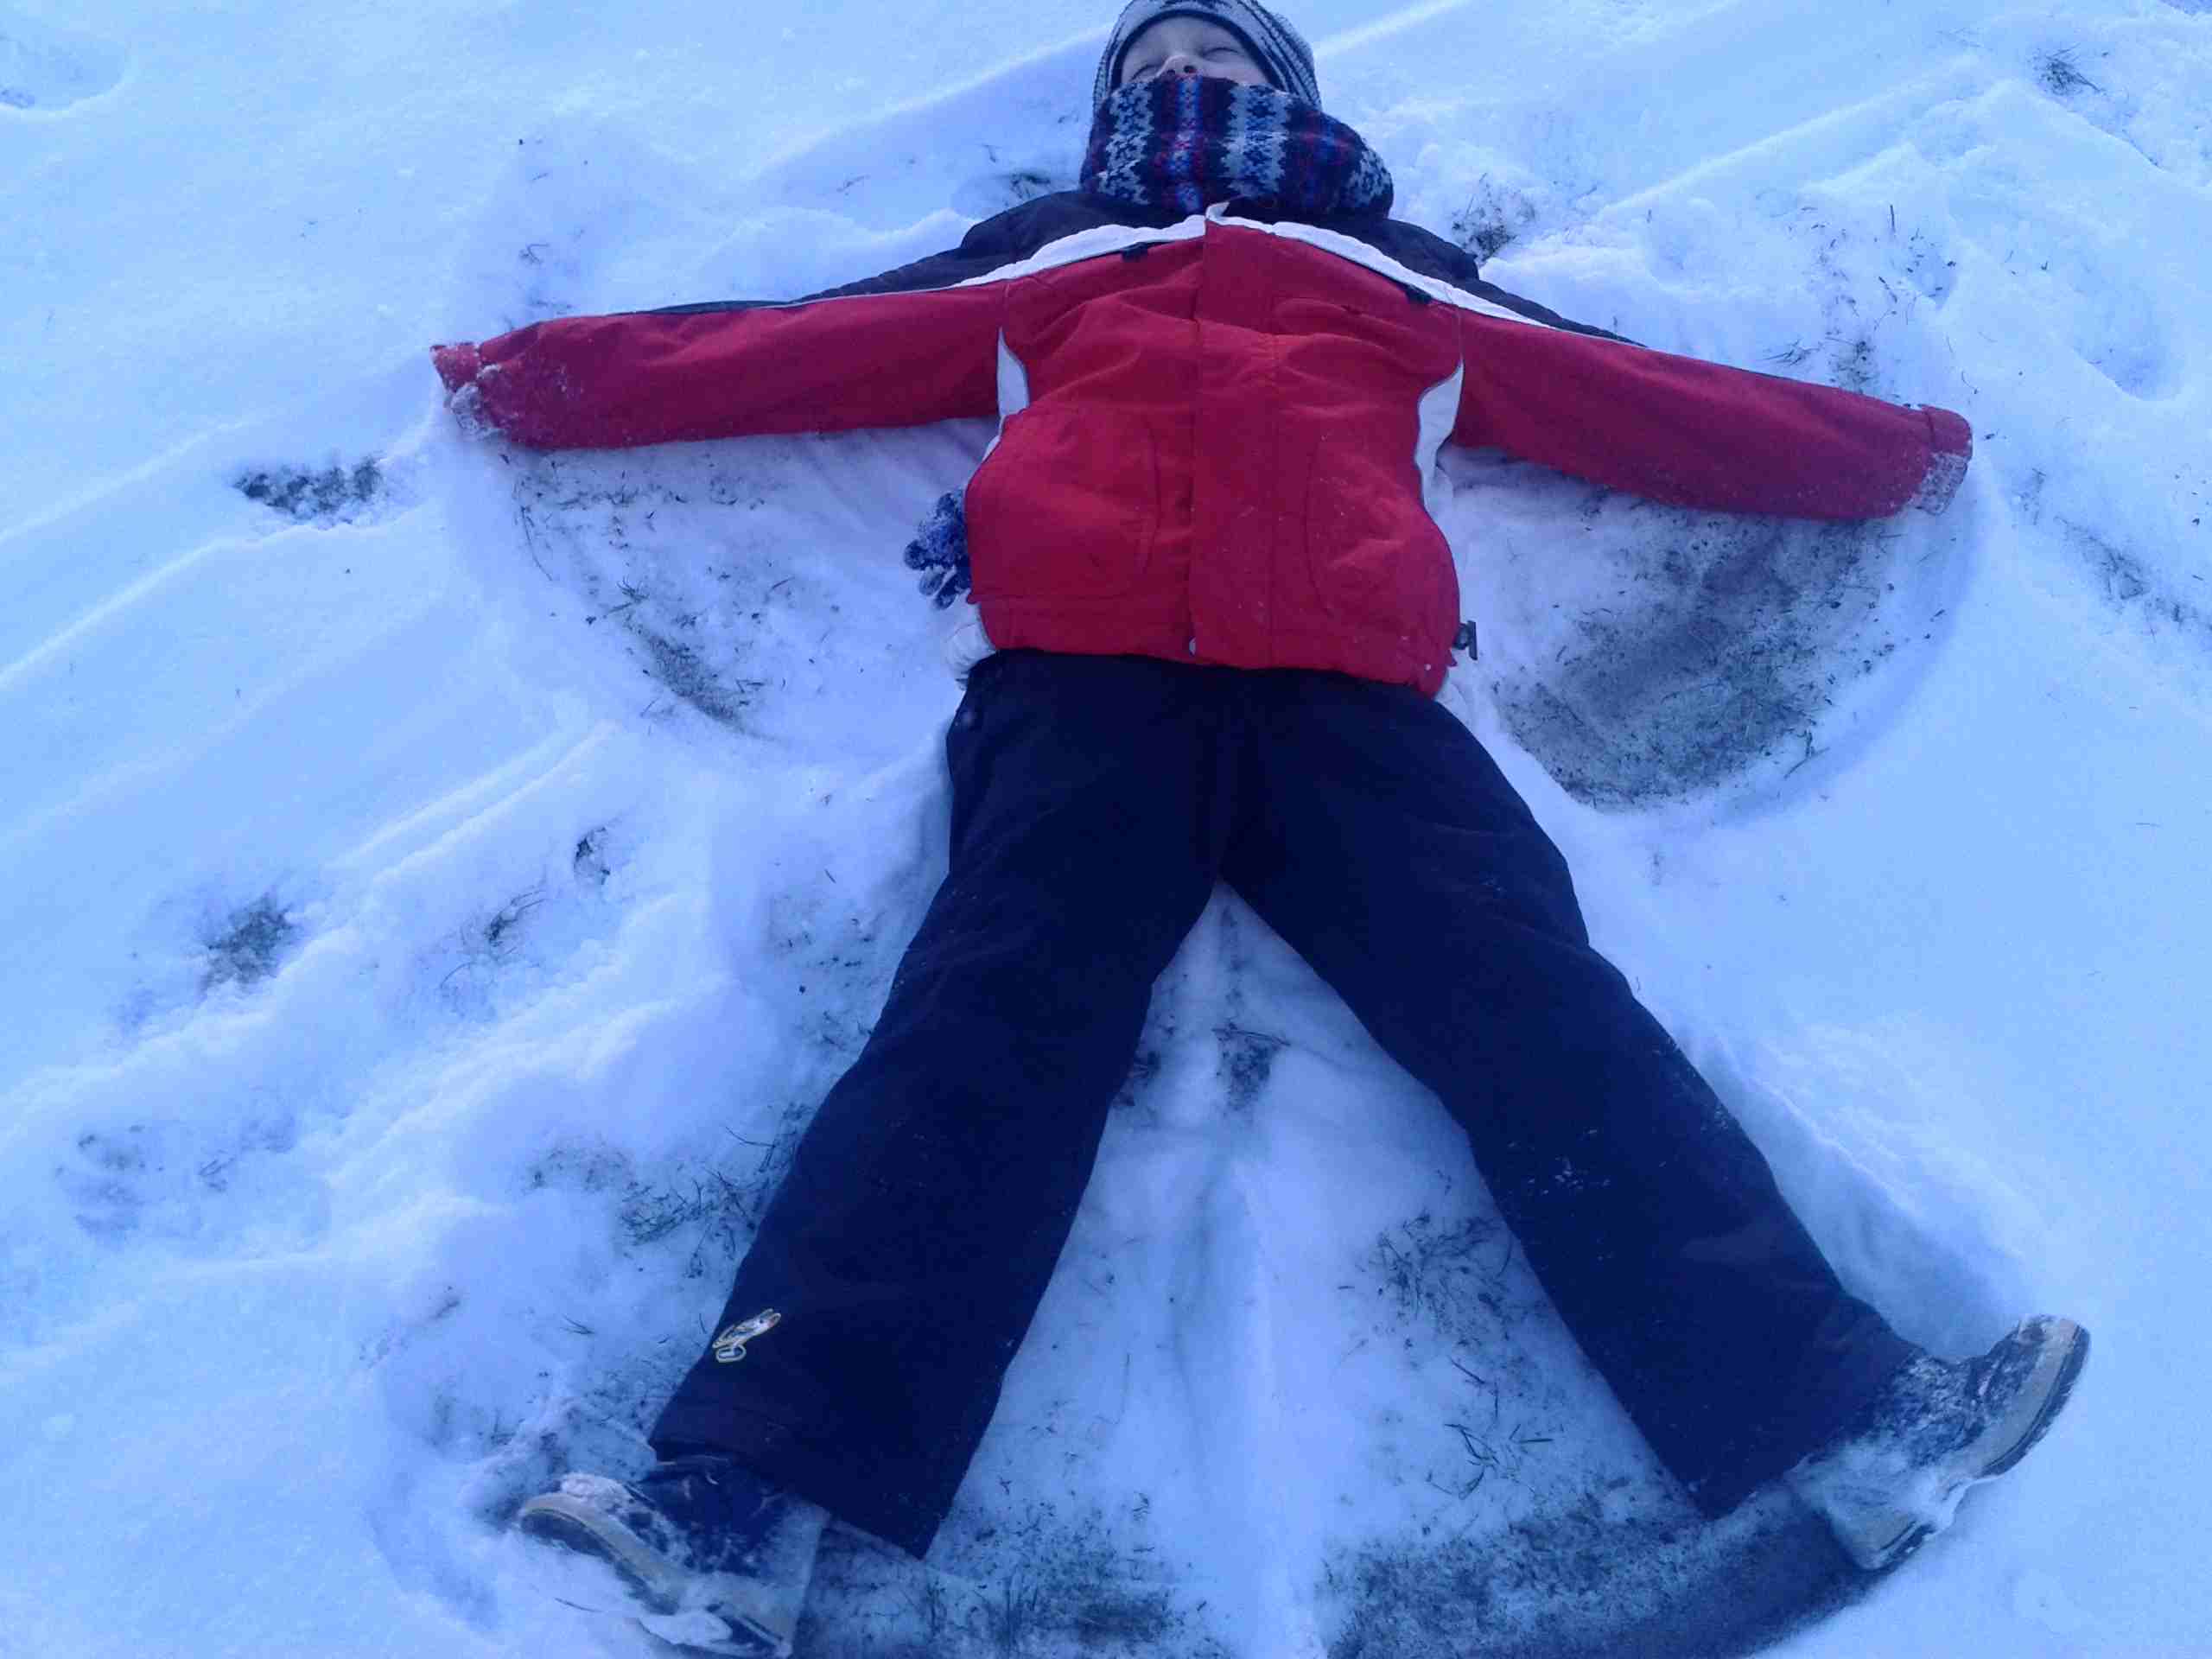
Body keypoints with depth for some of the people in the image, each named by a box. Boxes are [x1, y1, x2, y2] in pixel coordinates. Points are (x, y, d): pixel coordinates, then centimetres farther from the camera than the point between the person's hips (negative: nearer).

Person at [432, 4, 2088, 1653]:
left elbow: (1639, 395, 33)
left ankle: (1837, 1414, -25)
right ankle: (754, 1497, -33)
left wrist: (1889, 453, 31)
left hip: (1350, 691, 1)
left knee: (1537, 1010, -18)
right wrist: (527, 375, 25)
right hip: (1084, 677, 0)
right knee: (988, 1024, -22)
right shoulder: (1044, 267, 35)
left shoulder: (1405, 282, 35)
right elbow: (783, 344, 29)